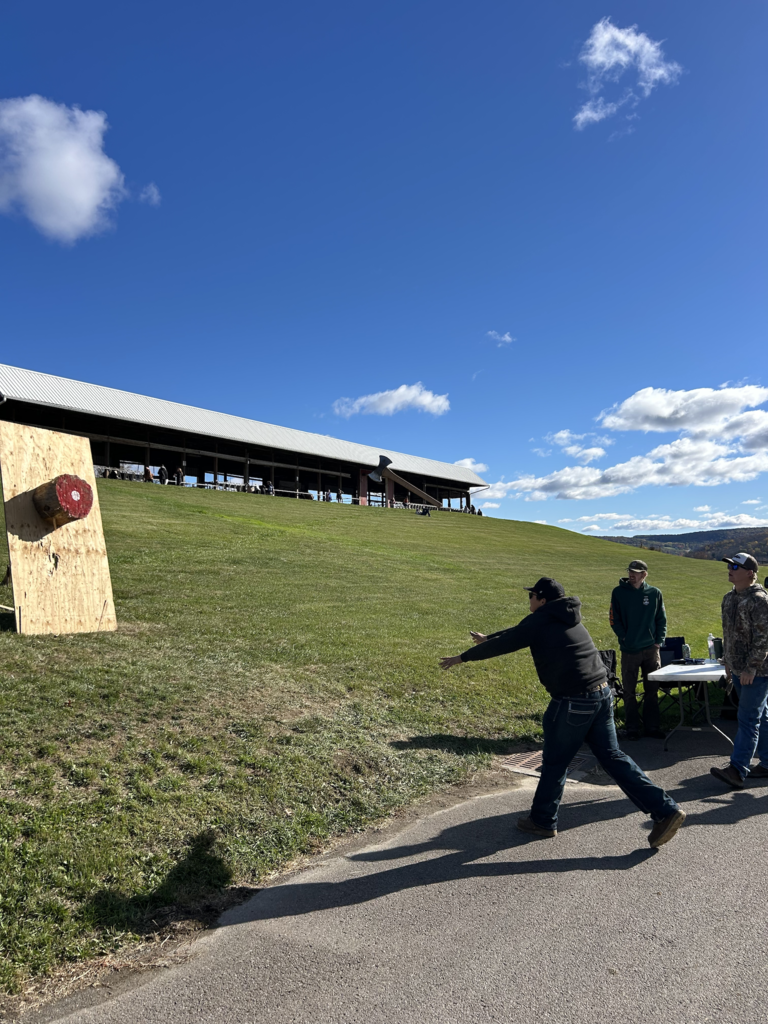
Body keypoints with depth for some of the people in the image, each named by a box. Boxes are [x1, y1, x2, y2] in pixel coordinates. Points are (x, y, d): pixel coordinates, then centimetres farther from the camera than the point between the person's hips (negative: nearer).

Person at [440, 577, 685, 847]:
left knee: (555, 762, 8)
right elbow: (517, 632, 29)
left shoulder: (540, 621, -9)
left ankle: (543, 821, 24)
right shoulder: (566, 619, 17)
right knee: (612, 756, 14)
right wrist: (487, 637, 38)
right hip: (601, 695, 9)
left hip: (573, 701, -8)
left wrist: (462, 658, 8)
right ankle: (666, 810, 11)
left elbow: (505, 644, -3)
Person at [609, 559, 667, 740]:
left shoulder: (655, 593, 3)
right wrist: (624, 638, -9)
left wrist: (658, 641, -2)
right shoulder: (619, 592, -2)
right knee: (629, 691, 4)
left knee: (652, 690, 10)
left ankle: (653, 726, 21)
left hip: (651, 649, 2)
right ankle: (633, 728, 14)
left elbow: (661, 619, 7)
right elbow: (614, 619, -1)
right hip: (629, 650, -2)